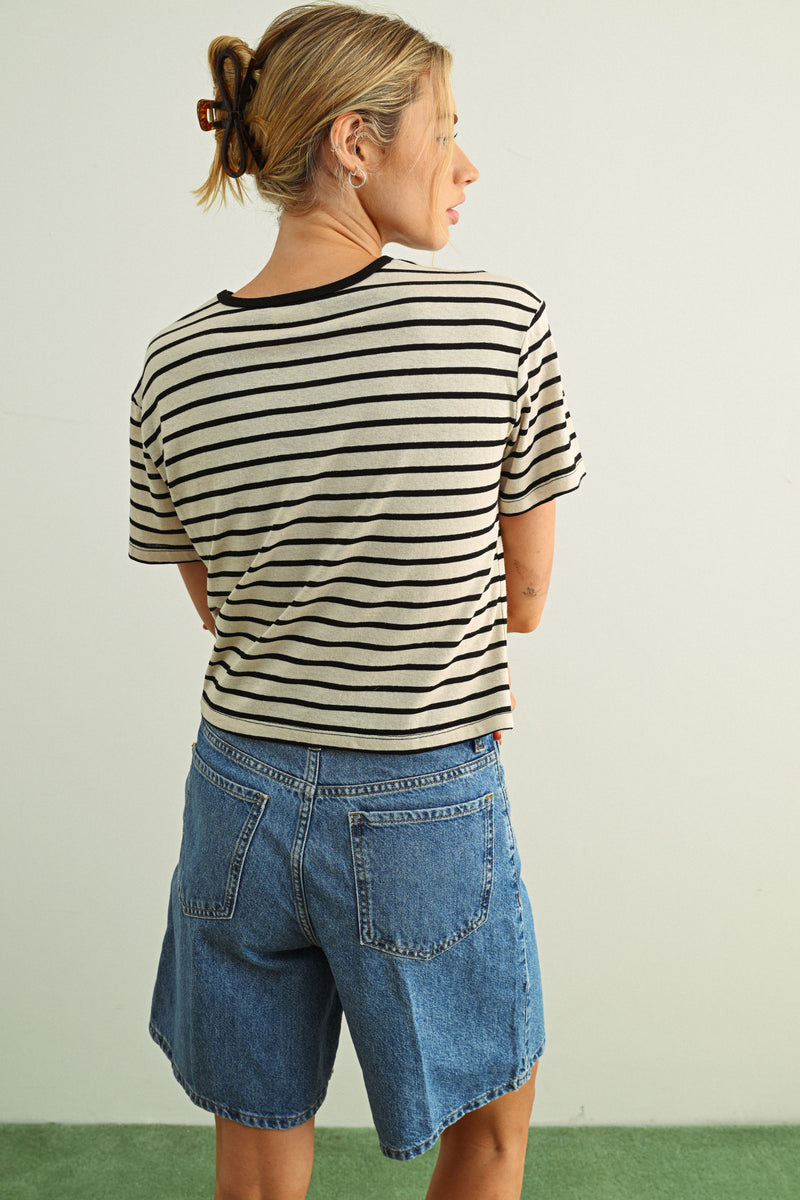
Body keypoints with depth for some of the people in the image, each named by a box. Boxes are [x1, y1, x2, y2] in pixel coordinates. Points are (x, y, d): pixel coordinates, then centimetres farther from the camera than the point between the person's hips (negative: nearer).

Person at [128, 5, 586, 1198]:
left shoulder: (176, 366, -4)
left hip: (241, 798, 4)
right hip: (427, 818, -3)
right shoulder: (504, 324, -15)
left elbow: (224, 608, 7)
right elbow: (525, 596, -4)